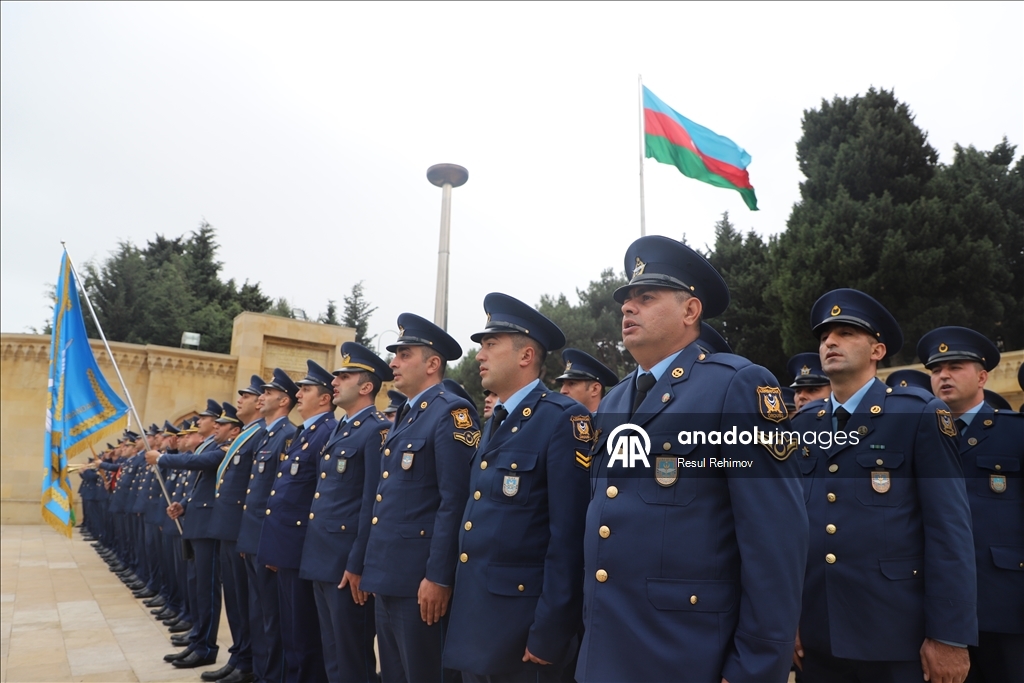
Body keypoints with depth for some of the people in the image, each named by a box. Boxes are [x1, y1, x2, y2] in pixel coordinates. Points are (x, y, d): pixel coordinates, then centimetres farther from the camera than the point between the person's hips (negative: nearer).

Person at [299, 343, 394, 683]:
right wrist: (314, 551, 18)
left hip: (347, 562, -9)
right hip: (322, 558, 9)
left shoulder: (377, 430, -14)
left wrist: (357, 564, -19)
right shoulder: (339, 429, 16)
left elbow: (373, 504, -19)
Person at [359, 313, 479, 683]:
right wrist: (368, 562, 20)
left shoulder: (452, 412, -14)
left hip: (419, 578, -9)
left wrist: (438, 576, -23)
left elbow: (455, 501, -21)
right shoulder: (405, 416, 16)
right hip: (388, 573, 9)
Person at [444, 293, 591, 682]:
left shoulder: (563, 419, -15)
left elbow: (569, 533, -20)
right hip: (475, 618, 8)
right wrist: (461, 600, 14)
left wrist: (549, 633, -20)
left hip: (521, 626, -8)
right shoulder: (495, 423, 14)